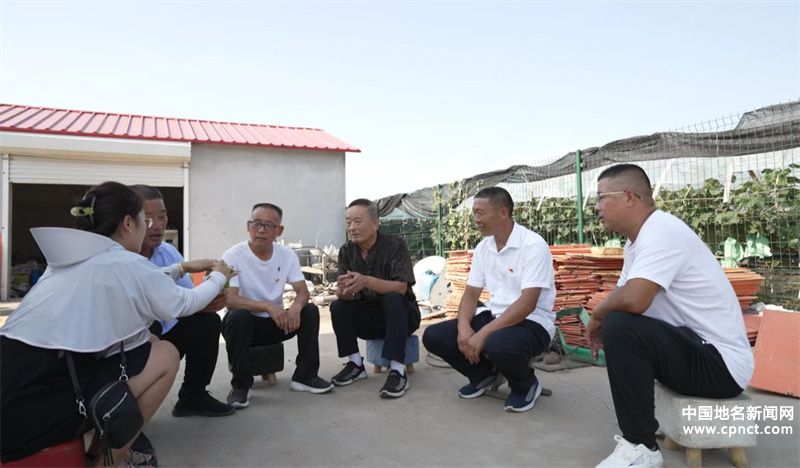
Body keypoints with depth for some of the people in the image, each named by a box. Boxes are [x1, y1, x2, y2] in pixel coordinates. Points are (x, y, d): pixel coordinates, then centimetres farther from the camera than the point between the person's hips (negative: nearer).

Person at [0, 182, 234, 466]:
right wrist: (219, 277, 28)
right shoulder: (126, 262, -7)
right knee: (166, 355, 2)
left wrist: (182, 268, 43)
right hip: (40, 407, -9)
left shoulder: (72, 258, 16)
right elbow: (184, 304, 10)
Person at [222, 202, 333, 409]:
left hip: (275, 323, 4)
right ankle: (240, 385, -18)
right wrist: (267, 307, -38)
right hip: (245, 323, -4)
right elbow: (229, 300, -25)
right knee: (238, 316, -35)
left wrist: (296, 307, -32)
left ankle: (304, 376, -6)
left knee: (310, 311, -17)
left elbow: (303, 292, -7)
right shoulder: (233, 256, -16)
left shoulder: (287, 255, -4)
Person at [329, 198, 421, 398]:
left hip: (401, 315, -4)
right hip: (368, 318, 4)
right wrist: (343, 290, -36)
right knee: (338, 307, -19)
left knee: (393, 299, -34)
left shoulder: (395, 245, -16)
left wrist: (366, 281, -41)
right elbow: (342, 294, -10)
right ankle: (356, 364, -5)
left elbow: (400, 288, -26)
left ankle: (398, 372, -33)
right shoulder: (346, 251, -3)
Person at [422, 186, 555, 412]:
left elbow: (527, 304, -24)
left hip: (532, 322, -6)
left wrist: (483, 334, -29)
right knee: (433, 336, -9)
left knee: (498, 345, -39)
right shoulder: (483, 247, 6)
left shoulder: (533, 245, -16)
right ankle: (485, 374, 13)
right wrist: (463, 326, -15)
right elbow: (471, 293, 6)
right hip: (493, 316, 7)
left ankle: (526, 385, -4)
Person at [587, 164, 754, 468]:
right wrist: (602, 318, -10)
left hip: (721, 362, -10)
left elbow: (633, 300, -35)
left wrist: (598, 314, -14)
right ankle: (640, 428, 22)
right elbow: (622, 297, 12)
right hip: (695, 350, 10)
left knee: (620, 327, -26)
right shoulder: (638, 238, 8)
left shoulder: (660, 231, -22)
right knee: (616, 320, 17)